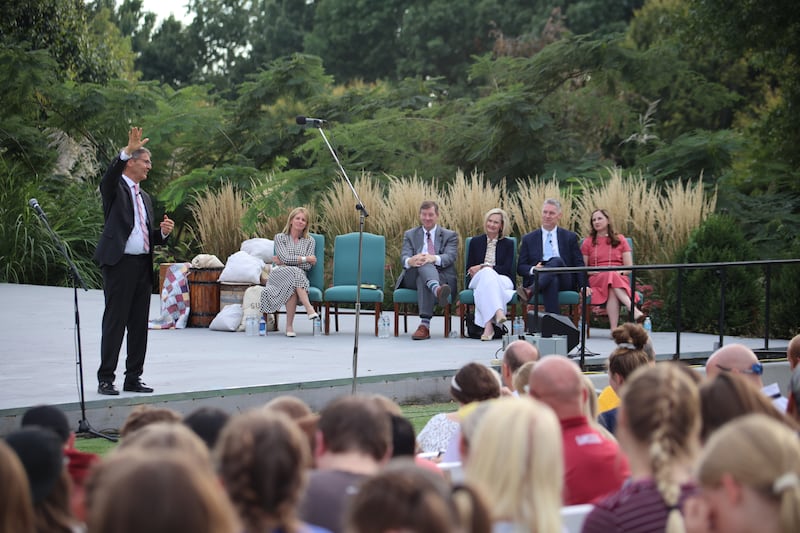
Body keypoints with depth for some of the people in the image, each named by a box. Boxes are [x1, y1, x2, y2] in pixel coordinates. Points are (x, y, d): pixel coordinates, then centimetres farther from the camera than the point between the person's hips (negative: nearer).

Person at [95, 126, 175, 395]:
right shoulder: (114, 189, 0)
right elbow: (110, 175, -25)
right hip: (120, 263, -7)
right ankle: (105, 379, -1)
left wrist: (163, 232, 3)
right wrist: (128, 150, -37)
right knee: (114, 322, -5)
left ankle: (133, 378, 14)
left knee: (139, 324, 8)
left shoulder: (144, 196, 22)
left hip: (143, 265, 7)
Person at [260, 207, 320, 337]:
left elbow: (308, 266, 2)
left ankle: (289, 326, -39)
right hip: (279, 276, -1)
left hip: (300, 277, 1)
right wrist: (306, 258, -1)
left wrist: (284, 263, -2)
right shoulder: (280, 237, 13)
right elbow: (285, 258, -5)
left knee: (292, 286, -38)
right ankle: (309, 308, -48)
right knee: (294, 272, -38)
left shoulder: (310, 241, 17)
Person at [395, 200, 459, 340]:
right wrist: (410, 261, -26)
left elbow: (451, 257, -4)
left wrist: (434, 259, -30)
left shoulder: (450, 235, 17)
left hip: (441, 275, -1)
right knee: (422, 262, -36)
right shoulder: (410, 235, 23)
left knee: (423, 279, -38)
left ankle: (425, 325, -54)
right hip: (412, 278, 1)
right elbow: (404, 257, 3)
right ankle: (437, 290, -69)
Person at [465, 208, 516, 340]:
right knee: (487, 273, -39)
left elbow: (507, 269, 0)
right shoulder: (475, 242, 17)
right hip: (478, 280, 0)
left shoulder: (508, 244, 13)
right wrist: (486, 269, -10)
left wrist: (483, 267, -10)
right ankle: (498, 312, -59)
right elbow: (469, 269, 13)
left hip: (503, 281, 0)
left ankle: (488, 325, -57)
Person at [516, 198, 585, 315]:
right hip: (539, 277, 0)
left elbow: (579, 264, 13)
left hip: (564, 281, 0)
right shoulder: (529, 239, 19)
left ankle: (530, 291, -53)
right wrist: (532, 269, -11)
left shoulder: (570, 237, 19)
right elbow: (520, 267, 14)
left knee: (556, 261, -35)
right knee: (552, 281, -39)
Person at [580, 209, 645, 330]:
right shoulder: (588, 242, 17)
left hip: (620, 278, 1)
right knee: (610, 276, -39)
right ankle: (634, 310, -55)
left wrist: (619, 272, -11)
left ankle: (614, 329, -54)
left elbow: (629, 268, 10)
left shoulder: (620, 239, 16)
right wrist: (594, 272, -9)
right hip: (596, 279, -1)